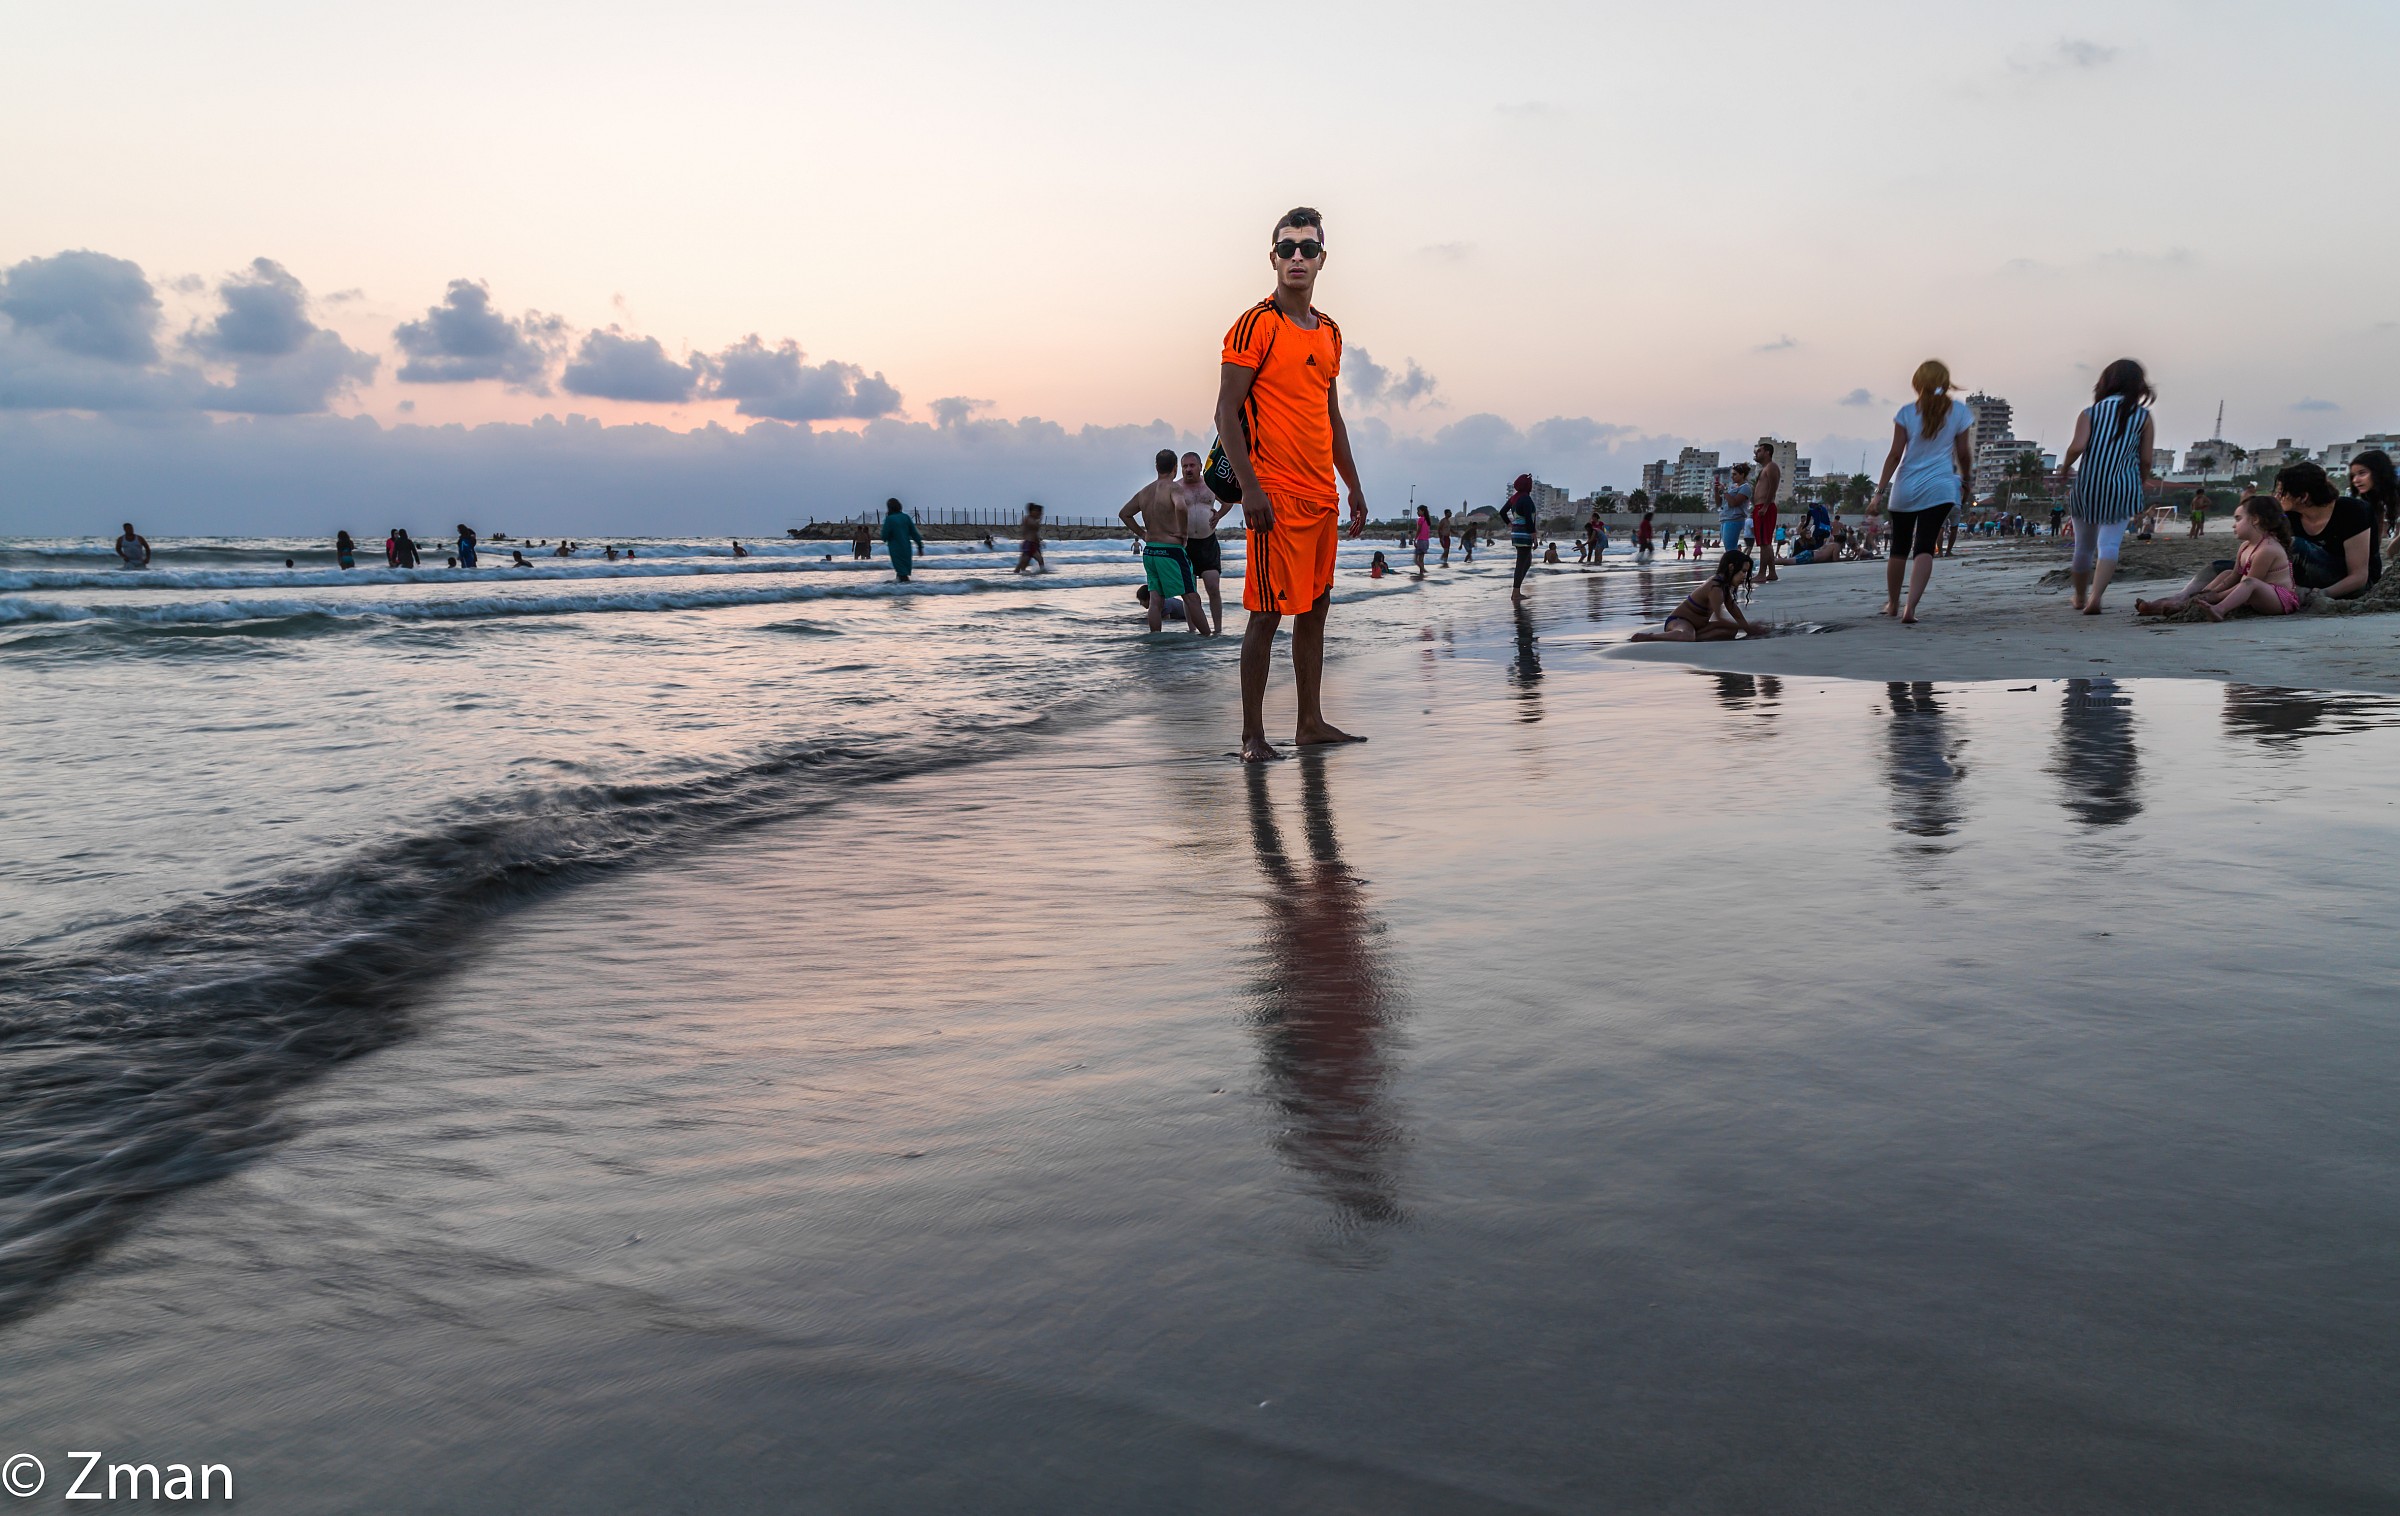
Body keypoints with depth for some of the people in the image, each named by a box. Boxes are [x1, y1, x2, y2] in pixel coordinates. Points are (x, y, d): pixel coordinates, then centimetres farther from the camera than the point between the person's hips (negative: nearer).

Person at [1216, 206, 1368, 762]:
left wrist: (1354, 486, 20)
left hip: (1323, 496, 8)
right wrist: (1250, 489, -19)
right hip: (1275, 495, -8)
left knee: (1315, 608, 11)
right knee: (1268, 611, -6)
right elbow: (1226, 412, -11)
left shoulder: (1329, 331, 16)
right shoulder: (1256, 324, -6)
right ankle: (1252, 735, 0)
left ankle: (1311, 723, 19)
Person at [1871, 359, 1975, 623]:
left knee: (1899, 548, 14)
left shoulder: (1907, 412, 1)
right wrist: (1966, 482, 23)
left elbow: (1895, 454, -3)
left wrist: (1880, 490, -2)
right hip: (1940, 488, -1)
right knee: (1924, 548, -8)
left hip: (1905, 489, 1)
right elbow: (1964, 453, 6)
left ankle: (1892, 604, 29)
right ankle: (1910, 607, -24)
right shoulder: (1959, 412, 2)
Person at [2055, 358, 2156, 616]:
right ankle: (2095, 596, -26)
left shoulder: (2090, 412, 4)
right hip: (2122, 488, -1)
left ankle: (2080, 597, 32)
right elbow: (2145, 459, 3)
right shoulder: (2143, 416, 4)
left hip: (2087, 486, 2)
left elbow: (2077, 447, -12)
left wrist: (2064, 470, 5)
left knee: (2084, 546, 15)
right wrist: (2142, 483, 20)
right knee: (2109, 545, -6)